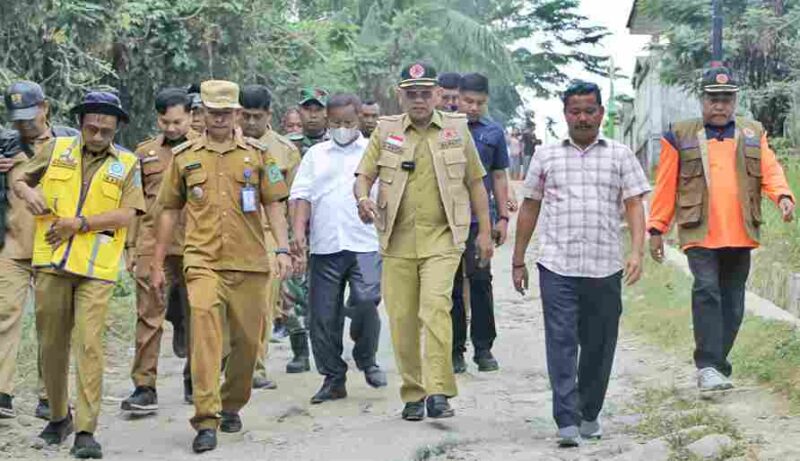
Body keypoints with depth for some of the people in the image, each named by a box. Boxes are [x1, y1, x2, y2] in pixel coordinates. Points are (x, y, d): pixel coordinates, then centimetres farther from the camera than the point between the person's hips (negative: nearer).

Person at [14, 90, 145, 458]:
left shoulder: (127, 164, 6)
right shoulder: (56, 149, 10)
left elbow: (127, 214, -4)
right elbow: (19, 181, 18)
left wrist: (81, 223, -13)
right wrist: (27, 192, -6)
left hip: (96, 268, -2)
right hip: (51, 264, 2)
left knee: (89, 345, -10)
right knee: (52, 345, 9)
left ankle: (86, 431, -8)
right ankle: (59, 417, 28)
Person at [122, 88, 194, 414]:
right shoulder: (145, 153, 12)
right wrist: (130, 245, 10)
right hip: (152, 247, 1)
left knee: (196, 316, 7)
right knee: (148, 316, -3)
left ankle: (194, 381, 22)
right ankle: (144, 388, -2)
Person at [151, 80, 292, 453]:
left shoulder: (257, 153, 8)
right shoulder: (184, 156, 9)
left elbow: (273, 204, 8)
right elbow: (169, 211, 13)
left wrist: (282, 248, -5)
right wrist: (157, 264, 12)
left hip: (249, 262, 1)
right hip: (203, 261, -1)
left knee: (247, 339, 7)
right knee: (205, 328, -20)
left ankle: (231, 405, 31)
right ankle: (206, 420, -20)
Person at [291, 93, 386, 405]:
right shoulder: (316, 155, 17)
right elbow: (302, 195, 10)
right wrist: (298, 230, -4)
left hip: (365, 242, -2)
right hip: (325, 246, 3)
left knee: (366, 302, -18)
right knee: (323, 314, 2)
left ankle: (367, 359, 8)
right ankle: (333, 378, 14)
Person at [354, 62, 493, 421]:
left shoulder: (456, 129, 8)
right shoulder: (385, 131, 8)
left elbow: (475, 182, 13)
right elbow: (363, 175, 6)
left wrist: (485, 231, 9)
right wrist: (363, 198, -17)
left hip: (442, 238, -2)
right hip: (398, 240, 2)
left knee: (435, 307, -19)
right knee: (402, 319, 3)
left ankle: (438, 392, -19)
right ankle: (413, 394, 15)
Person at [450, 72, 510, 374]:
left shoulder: (493, 132, 10)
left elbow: (499, 177, 15)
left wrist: (503, 217, 10)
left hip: (480, 218, 1)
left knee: (480, 279, -5)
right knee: (452, 284, 5)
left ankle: (483, 348, 5)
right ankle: (455, 349, 13)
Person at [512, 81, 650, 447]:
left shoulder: (620, 156, 9)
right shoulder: (546, 157, 11)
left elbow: (634, 206, 4)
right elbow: (529, 208, 15)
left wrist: (637, 252, -10)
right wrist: (518, 261, 13)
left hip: (605, 267, 1)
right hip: (557, 266, -1)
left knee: (599, 345, 7)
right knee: (561, 342, -9)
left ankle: (589, 414, 22)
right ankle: (567, 422, -12)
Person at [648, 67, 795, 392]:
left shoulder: (753, 134, 13)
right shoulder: (681, 136, 6)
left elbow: (770, 170, 1)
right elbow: (666, 187, 5)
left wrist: (783, 195, -20)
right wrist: (656, 229, 3)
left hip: (740, 235, 3)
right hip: (700, 233, -3)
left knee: (733, 303, 8)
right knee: (706, 290, -21)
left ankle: (716, 365, 21)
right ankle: (708, 367, -21)